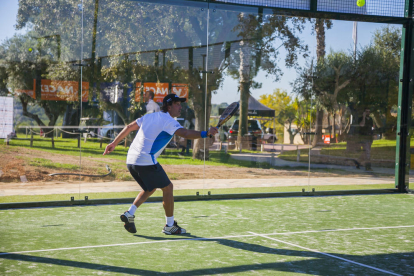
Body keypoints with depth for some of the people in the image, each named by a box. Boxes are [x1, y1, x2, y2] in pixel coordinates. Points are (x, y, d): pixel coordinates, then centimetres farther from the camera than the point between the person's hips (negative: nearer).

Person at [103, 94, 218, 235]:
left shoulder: (149, 116, 17)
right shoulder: (168, 121, -7)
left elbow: (129, 127, 23)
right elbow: (185, 133, -24)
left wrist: (114, 143, 30)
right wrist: (206, 133, -30)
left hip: (131, 160, 9)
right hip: (146, 162, -9)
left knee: (150, 188, 24)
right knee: (167, 187, 5)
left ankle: (130, 213, 10)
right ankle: (170, 225, 9)